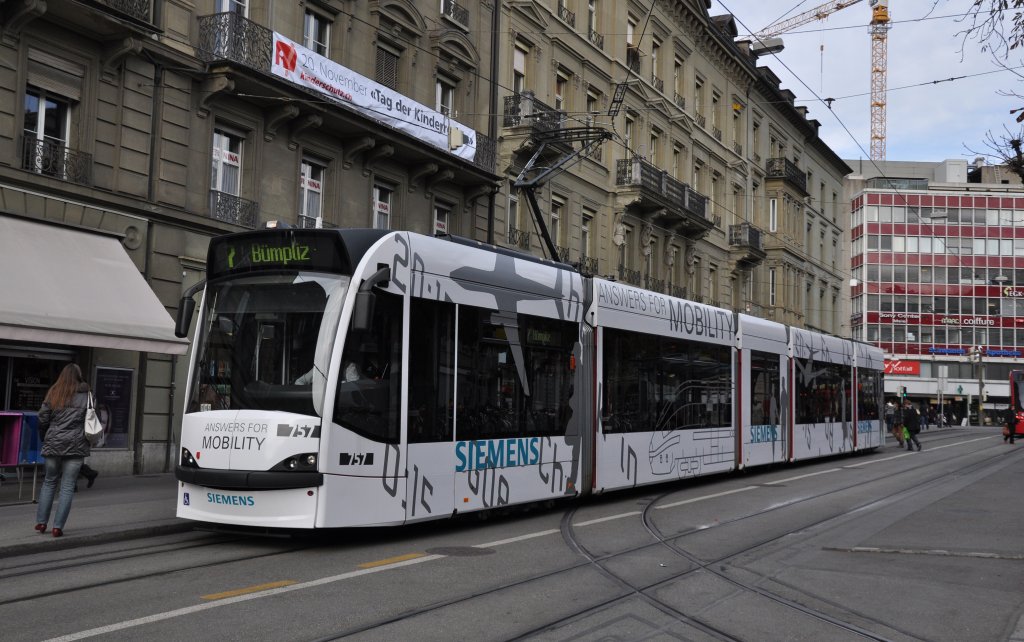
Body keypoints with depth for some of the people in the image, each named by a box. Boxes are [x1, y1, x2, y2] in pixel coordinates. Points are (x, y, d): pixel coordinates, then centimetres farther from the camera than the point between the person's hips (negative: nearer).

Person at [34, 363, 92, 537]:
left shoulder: (53, 393, 3)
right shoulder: (86, 396, -1)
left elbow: (43, 419, 3)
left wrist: (44, 438, 17)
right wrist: (87, 440, 12)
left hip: (53, 444, 2)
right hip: (76, 446, -2)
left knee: (49, 482, 18)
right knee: (67, 487, 3)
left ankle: (41, 522, 17)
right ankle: (58, 527, 1)